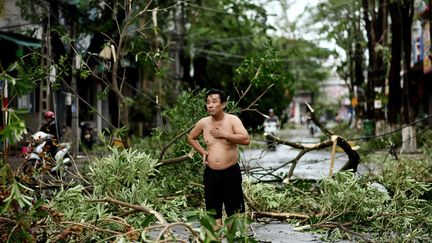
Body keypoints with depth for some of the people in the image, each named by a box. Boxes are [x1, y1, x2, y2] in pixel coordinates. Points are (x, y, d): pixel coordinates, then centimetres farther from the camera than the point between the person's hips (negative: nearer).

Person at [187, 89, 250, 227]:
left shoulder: (232, 120, -6)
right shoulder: (203, 123, 4)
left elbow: (246, 139, -20)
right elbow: (191, 138, 23)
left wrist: (224, 134, -19)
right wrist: (202, 151, 9)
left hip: (231, 172, -3)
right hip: (211, 173, 3)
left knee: (235, 212, 2)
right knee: (214, 211, 7)